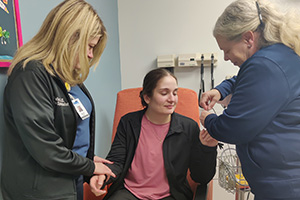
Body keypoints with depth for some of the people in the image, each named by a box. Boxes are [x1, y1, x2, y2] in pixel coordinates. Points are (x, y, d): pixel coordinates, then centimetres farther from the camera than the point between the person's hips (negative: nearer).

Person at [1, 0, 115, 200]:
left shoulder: (69, 75, 6)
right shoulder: (31, 75, -21)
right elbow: (46, 150, -23)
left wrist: (88, 158, 2)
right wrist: (89, 166, -10)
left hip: (73, 182, 8)